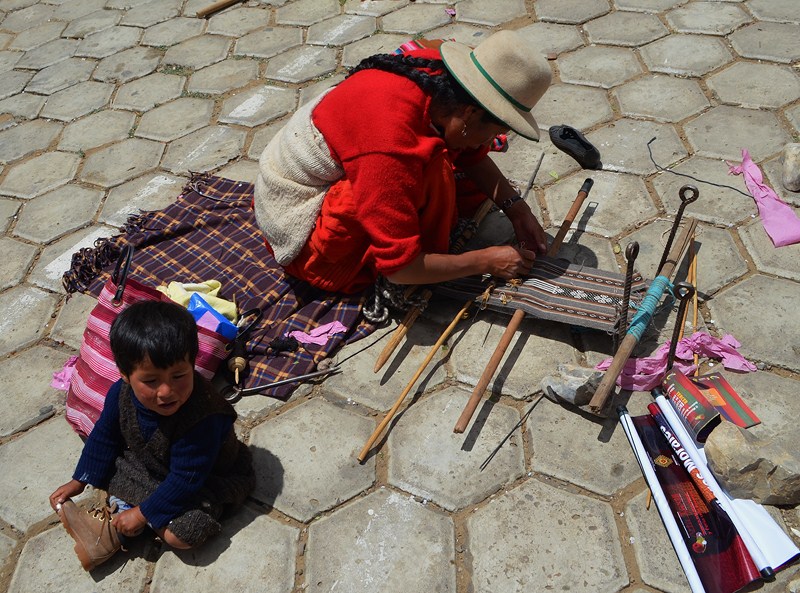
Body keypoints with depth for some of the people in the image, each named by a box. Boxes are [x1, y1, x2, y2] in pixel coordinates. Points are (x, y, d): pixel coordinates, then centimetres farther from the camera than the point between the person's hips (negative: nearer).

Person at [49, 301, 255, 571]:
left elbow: (186, 480, -31)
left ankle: (113, 529, -5)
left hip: (205, 481, -6)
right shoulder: (121, 393, -22)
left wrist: (143, 512, -24)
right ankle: (117, 520, -5)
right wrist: (79, 481, 7)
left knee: (180, 534, -25)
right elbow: (104, 437, -1)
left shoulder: (203, 418, -43)